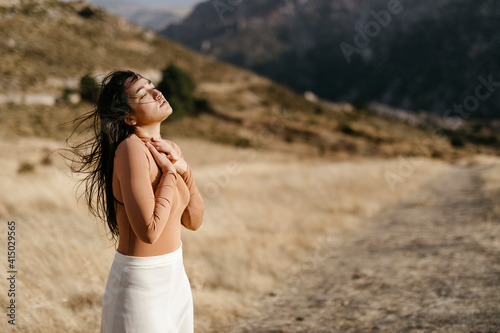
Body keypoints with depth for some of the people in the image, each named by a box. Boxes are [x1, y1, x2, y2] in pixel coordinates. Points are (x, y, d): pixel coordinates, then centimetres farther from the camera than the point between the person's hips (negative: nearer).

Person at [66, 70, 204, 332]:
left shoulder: (170, 150, 4)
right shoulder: (131, 149, -21)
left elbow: (193, 221, 7)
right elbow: (149, 231, -27)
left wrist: (183, 168, -6)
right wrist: (169, 172, -17)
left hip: (173, 278, 8)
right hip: (141, 284, -8)